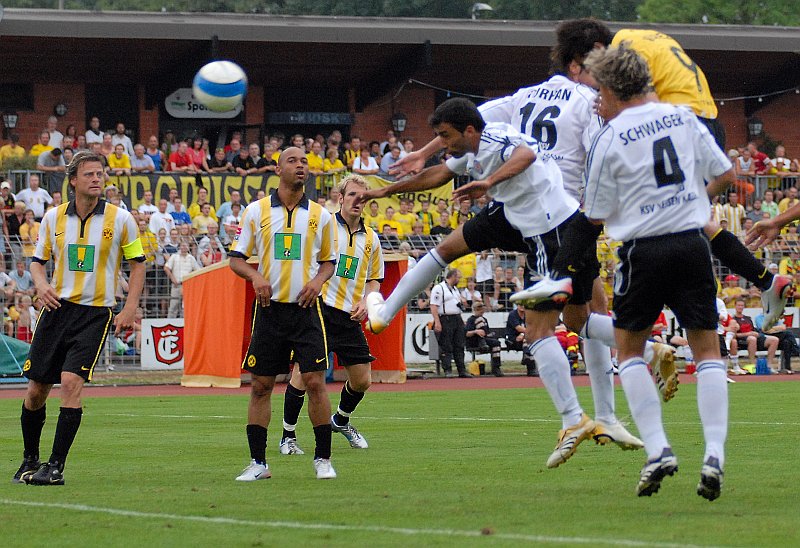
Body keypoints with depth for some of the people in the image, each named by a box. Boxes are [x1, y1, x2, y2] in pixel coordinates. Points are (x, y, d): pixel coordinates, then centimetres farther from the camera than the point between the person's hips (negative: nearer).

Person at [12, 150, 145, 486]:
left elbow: (137, 263, 5)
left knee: (71, 382, -19)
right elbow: (38, 260, 15)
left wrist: (129, 310, -4)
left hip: (96, 312, -3)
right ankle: (30, 460, 24)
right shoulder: (53, 217, 5)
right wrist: (41, 284, -7)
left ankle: (56, 466, -15)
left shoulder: (120, 219, -2)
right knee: (36, 389, 3)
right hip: (57, 308, 3)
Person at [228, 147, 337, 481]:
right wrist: (256, 277, -12)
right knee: (260, 385, 1)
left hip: (306, 308, 0)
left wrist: (318, 280, -6)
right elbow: (236, 259, 7)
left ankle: (323, 459, 3)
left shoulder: (319, 215, 6)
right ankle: (258, 462, 9)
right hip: (269, 307, 0)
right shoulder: (256, 211, 4)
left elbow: (328, 261, 15)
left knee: (315, 381, -8)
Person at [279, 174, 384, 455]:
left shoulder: (371, 238, 13)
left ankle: (341, 420, 35)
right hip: (318, 308, -5)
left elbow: (374, 279, 22)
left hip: (349, 316, 5)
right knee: (302, 373, -10)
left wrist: (365, 302, 4)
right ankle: (288, 436, 5)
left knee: (362, 380, 5)